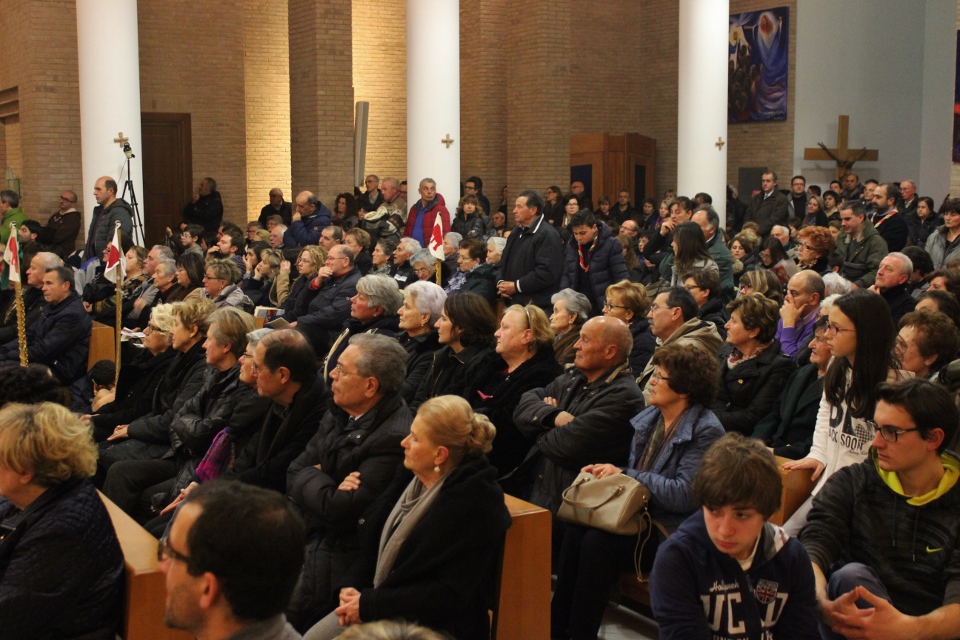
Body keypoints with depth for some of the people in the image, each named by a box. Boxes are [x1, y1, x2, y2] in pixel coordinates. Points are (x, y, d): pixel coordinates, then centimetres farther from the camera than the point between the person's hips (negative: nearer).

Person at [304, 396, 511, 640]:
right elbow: (376, 541, 14)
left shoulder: (474, 504, -19)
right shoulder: (412, 477, 5)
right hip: (383, 607, 8)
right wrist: (352, 586, -4)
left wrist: (370, 605, -19)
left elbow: (448, 595, -22)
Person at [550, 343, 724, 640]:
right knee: (574, 528, -20)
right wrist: (604, 470, -1)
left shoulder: (705, 431, -14)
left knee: (597, 542, -29)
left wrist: (624, 474, -16)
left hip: (671, 530, -7)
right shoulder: (648, 417, 10)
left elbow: (684, 495, -22)